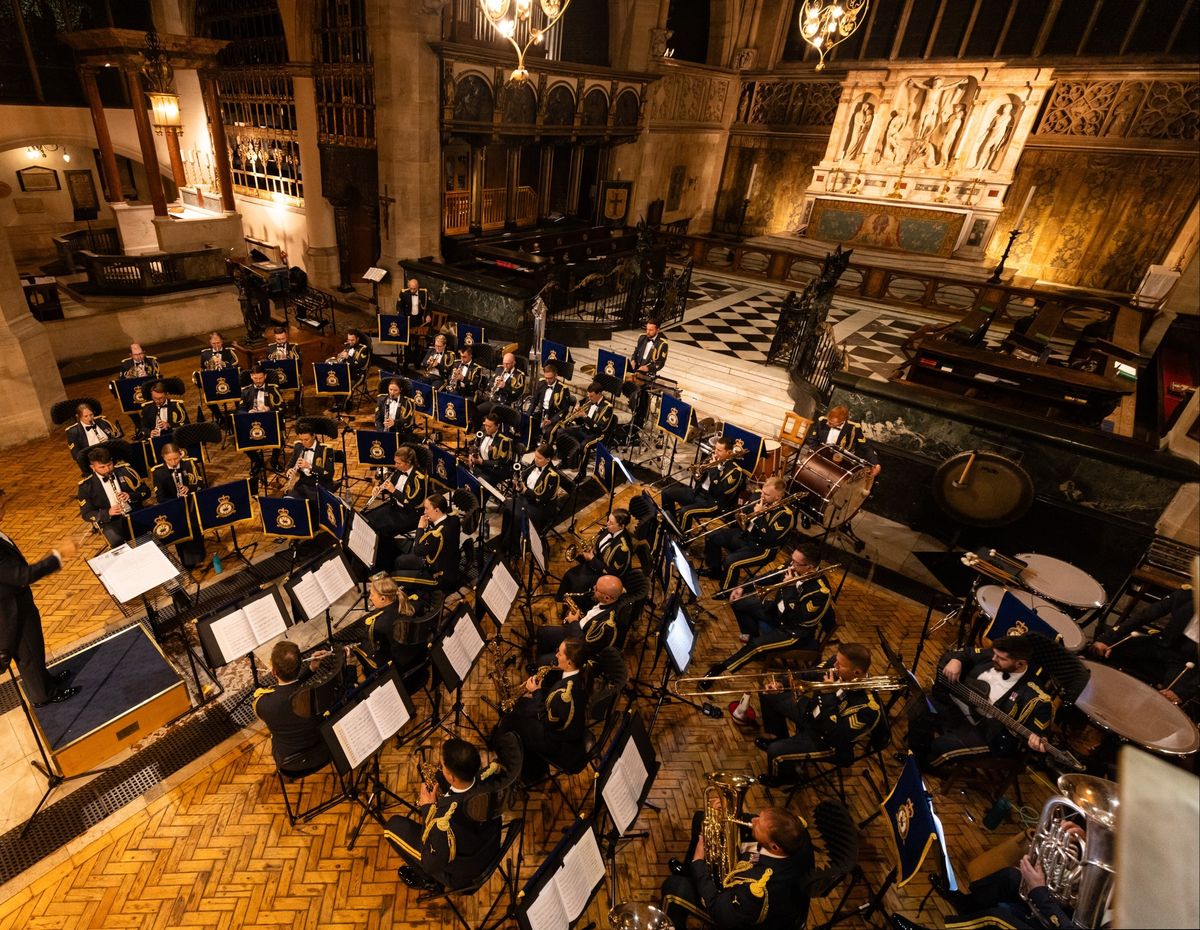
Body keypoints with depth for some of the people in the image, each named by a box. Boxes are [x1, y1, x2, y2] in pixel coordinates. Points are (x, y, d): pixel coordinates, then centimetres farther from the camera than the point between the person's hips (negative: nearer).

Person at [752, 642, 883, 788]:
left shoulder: (868, 707, -35)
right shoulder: (838, 666, -18)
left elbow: (835, 735, -37)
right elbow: (810, 676, -3)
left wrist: (829, 695, -41)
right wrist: (781, 684, -18)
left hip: (825, 739, -7)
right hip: (811, 710, 7)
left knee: (775, 751, -18)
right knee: (771, 696, 9)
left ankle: (782, 777, 20)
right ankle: (778, 739, 33)